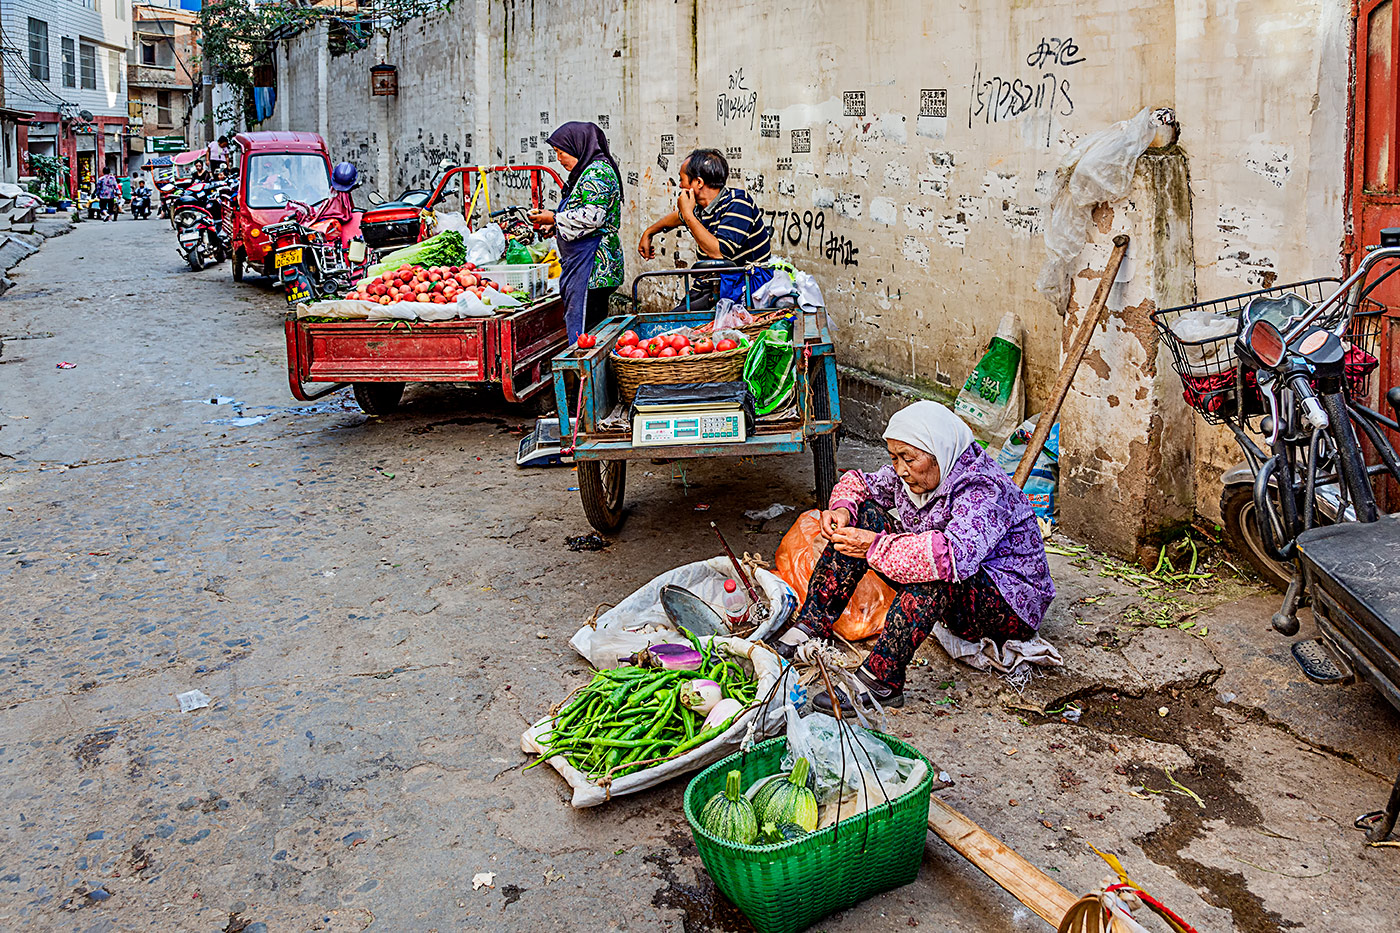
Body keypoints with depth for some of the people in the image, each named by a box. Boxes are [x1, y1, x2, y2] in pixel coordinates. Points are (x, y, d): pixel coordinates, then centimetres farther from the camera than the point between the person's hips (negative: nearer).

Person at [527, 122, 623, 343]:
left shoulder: (597, 172, -11)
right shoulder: (586, 172, 21)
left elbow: (591, 216, -21)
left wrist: (554, 219, -11)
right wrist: (554, 225, 16)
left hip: (591, 263, -11)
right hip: (581, 261, 11)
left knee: (581, 328, -11)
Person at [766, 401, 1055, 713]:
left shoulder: (983, 489, -29)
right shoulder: (914, 475, -5)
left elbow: (957, 553, -46)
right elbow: (860, 483, 8)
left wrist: (877, 546, -42)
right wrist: (843, 508, -15)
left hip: (1013, 603, -8)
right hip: (949, 598, 8)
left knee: (935, 571, -41)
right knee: (864, 515, -6)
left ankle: (880, 681, -36)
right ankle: (809, 628, -11)